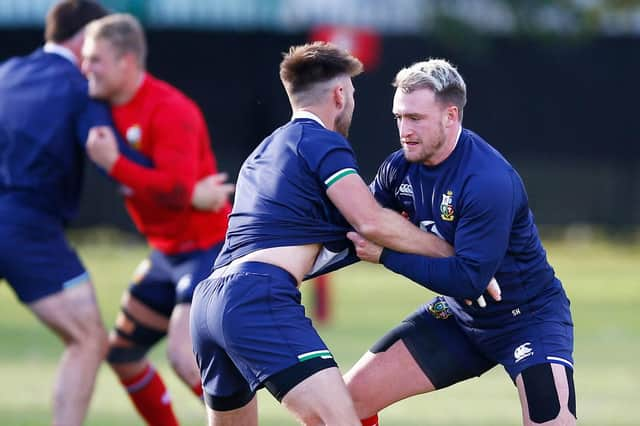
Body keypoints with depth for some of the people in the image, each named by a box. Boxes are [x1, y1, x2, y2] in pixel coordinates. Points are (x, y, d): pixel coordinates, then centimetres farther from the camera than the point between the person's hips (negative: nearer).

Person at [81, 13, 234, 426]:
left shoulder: (170, 110, -22)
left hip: (207, 249, -10)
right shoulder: (112, 106, 4)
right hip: (167, 252, 10)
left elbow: (177, 189, -32)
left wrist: (113, 164, -32)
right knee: (123, 352, 12)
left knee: (185, 357, -22)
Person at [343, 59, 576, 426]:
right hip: (459, 314, 7)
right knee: (352, 396, -2)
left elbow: (468, 279, -31)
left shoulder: (490, 182, -29)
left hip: (527, 317, -7)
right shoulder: (401, 167, -8)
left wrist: (386, 255, -28)